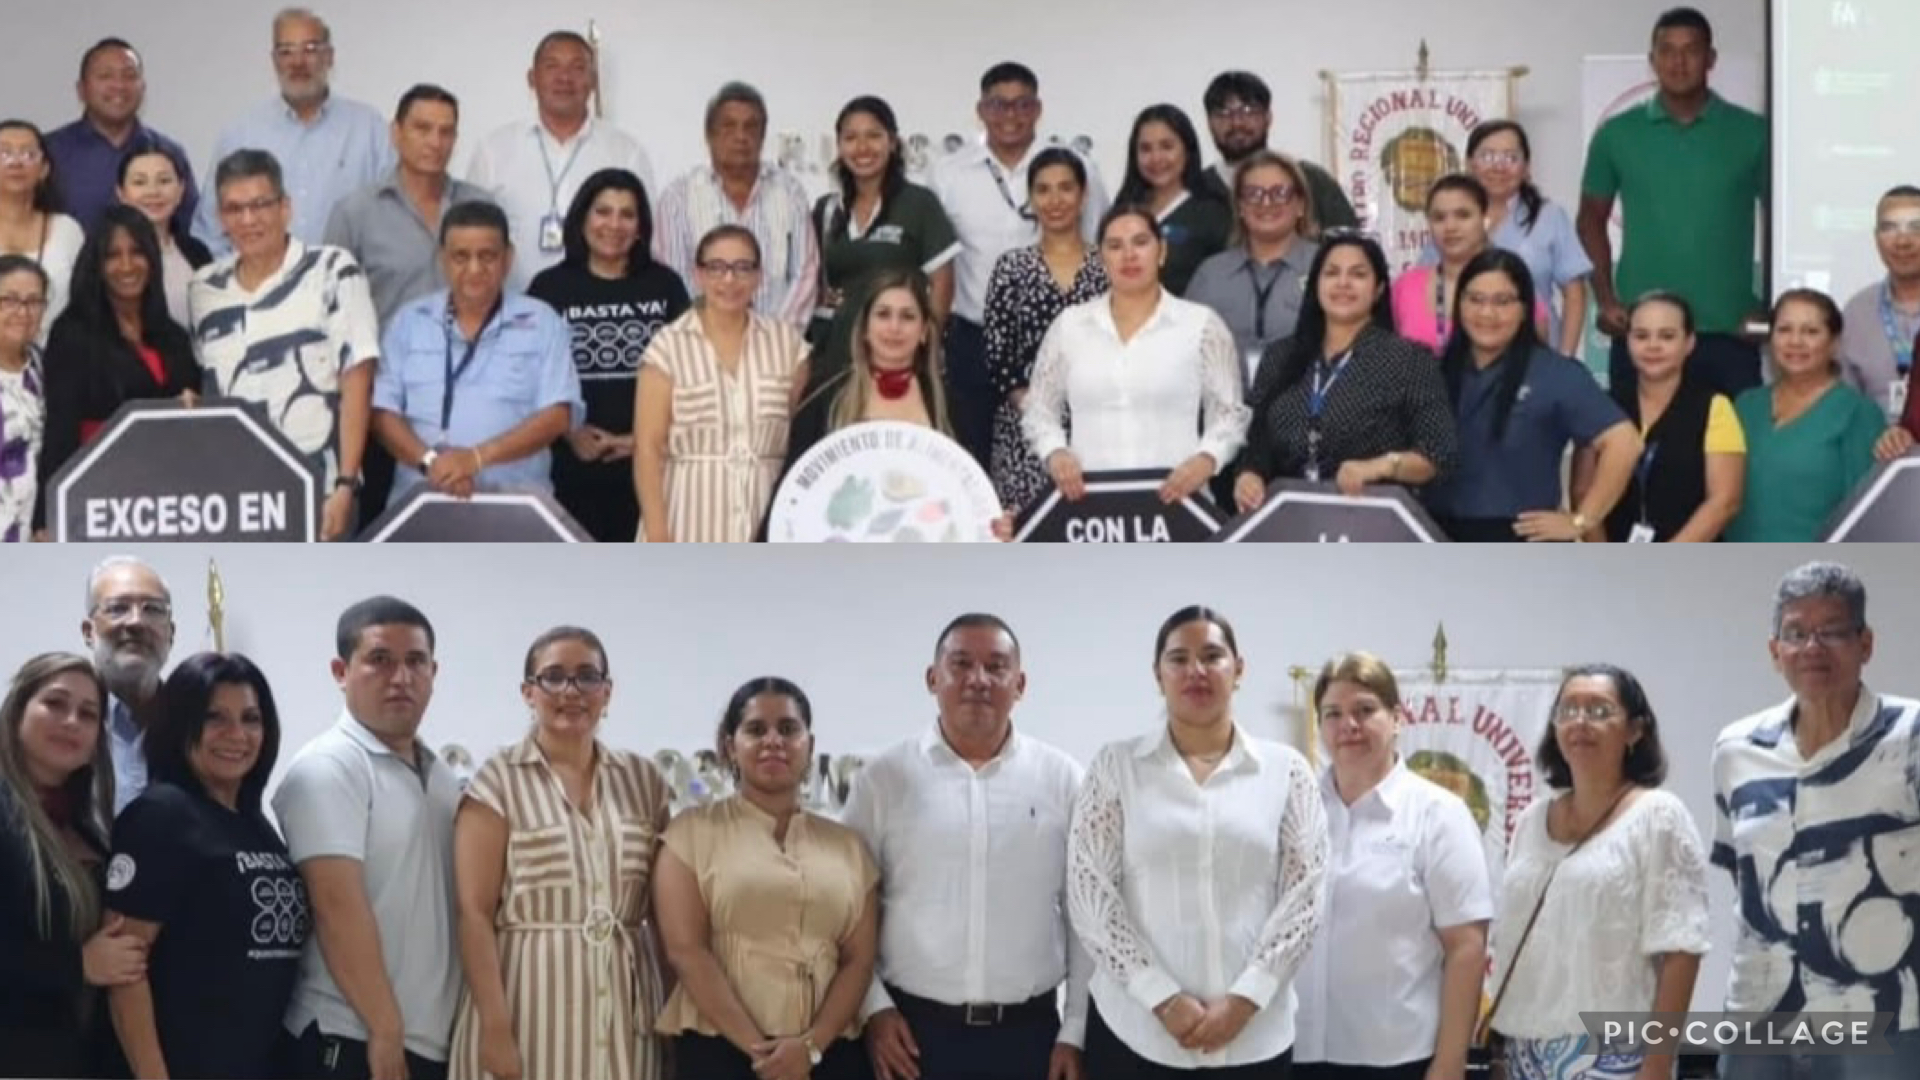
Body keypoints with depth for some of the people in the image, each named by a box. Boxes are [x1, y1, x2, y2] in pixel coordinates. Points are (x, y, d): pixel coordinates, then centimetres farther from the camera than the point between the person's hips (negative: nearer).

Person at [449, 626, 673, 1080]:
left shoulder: (643, 780, 10)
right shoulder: (499, 781, -2)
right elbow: (475, 912, -8)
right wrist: (495, 1025, -15)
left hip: (624, 1008, 4)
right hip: (531, 1003, -4)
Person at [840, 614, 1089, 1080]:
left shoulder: (1061, 779, 3)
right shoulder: (884, 779, 1)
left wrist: (1076, 1031, 1)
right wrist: (874, 1007, -4)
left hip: (1028, 1032, 1)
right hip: (915, 1031, -1)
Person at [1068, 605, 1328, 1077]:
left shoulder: (1286, 770, 6)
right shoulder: (1115, 766, 3)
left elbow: (1304, 896, 2)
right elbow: (1090, 894, -2)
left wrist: (1245, 999, -9)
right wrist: (1163, 999, -10)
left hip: (1255, 1035, 1)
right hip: (1134, 1030, -1)